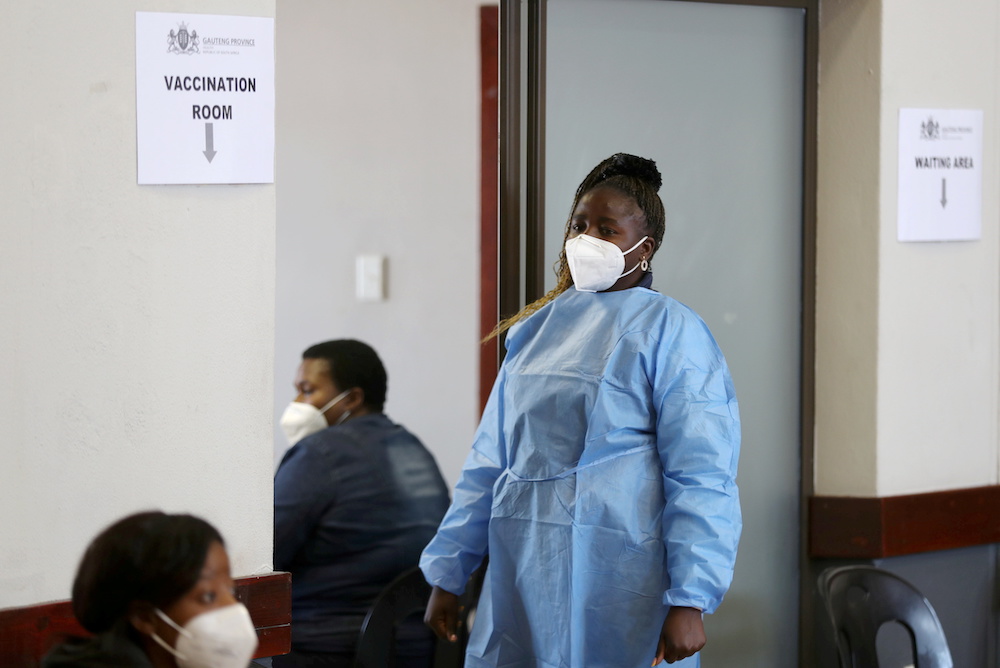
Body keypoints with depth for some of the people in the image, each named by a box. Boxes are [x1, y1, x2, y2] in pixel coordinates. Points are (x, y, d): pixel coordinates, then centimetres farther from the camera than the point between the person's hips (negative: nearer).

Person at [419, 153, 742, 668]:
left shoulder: (669, 331, -4)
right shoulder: (539, 327, 15)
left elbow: (701, 476, -11)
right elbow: (491, 460, 18)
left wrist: (689, 602, -19)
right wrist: (447, 574, 14)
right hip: (523, 582, 6)